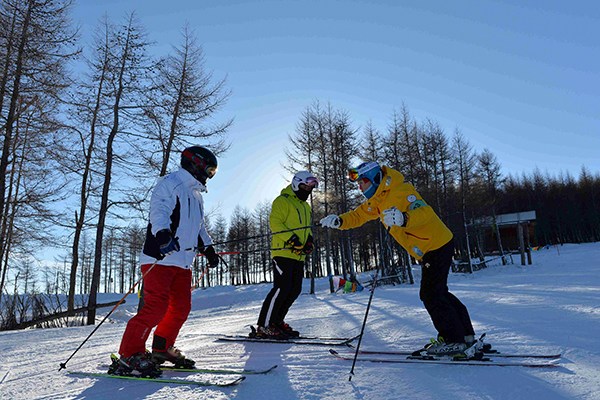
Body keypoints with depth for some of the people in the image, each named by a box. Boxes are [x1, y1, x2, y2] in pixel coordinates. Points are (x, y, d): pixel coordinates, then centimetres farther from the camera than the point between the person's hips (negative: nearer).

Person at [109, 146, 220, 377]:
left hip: (183, 261, 9)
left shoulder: (196, 195, 25)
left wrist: (208, 249, 28)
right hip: (159, 258, -9)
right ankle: (129, 355, -5)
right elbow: (159, 211, -19)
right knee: (157, 306, -15)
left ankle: (162, 349, 25)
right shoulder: (170, 183, -3)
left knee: (181, 307, 9)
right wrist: (163, 234, -36)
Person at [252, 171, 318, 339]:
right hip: (283, 252, -9)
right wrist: (291, 239, -22)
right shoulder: (282, 201, -4)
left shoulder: (306, 207, 24)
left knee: (295, 290, 8)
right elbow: (275, 223, -14)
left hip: (298, 255, 9)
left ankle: (276, 321, 21)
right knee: (282, 288, -14)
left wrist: (309, 240, 8)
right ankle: (263, 327, -7)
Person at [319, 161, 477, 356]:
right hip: (428, 250, 10)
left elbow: (425, 212, -34)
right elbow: (358, 215, 11)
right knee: (437, 292, 17)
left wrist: (404, 218, -52)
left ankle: (454, 341, 6)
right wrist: (339, 221, -8)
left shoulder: (400, 191, -22)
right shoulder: (376, 201, 8)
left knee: (430, 294, -7)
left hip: (437, 244, -10)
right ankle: (466, 334, 28)